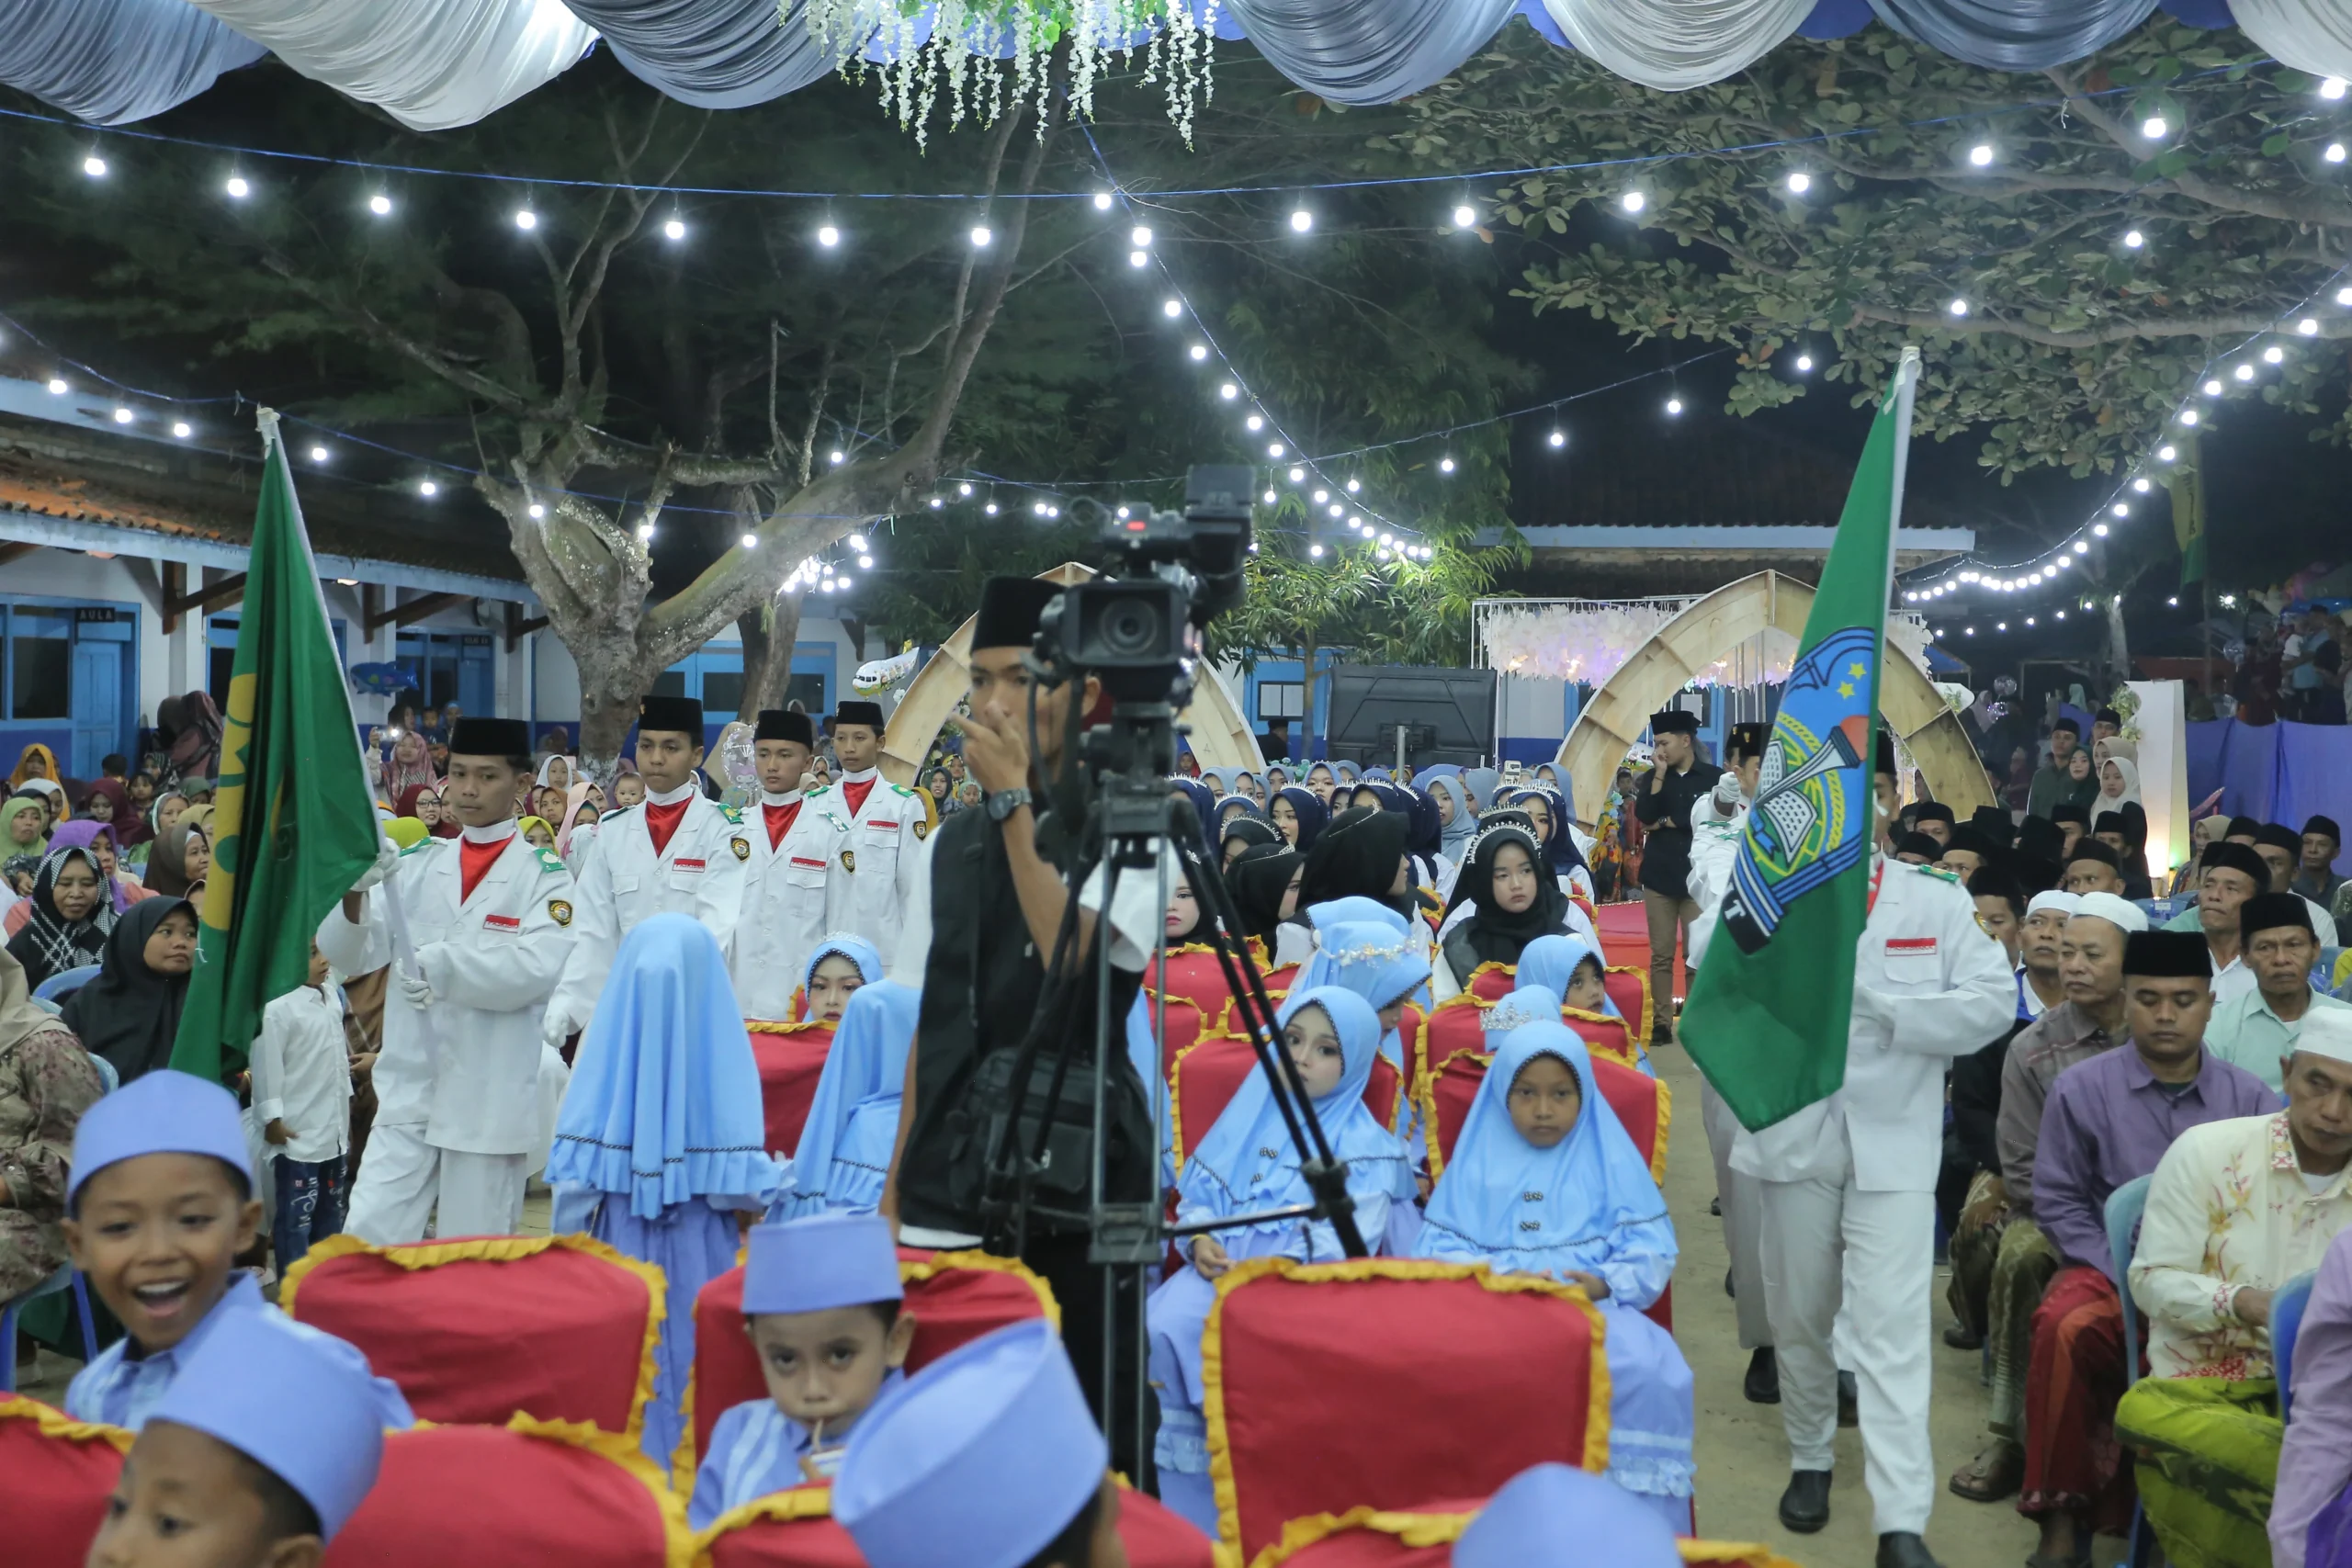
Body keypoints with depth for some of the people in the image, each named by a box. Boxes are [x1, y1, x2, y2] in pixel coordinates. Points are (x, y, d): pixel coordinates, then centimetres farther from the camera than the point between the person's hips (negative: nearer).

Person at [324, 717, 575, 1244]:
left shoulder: (545, 875, -3)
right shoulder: (418, 864, 7)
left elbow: (536, 968, -17)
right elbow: (348, 955, 0)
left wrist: (439, 965, -27)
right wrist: (355, 890, -20)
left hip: (490, 1097, -3)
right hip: (409, 1090, 3)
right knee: (365, 1241, -1)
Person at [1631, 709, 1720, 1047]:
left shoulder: (1713, 777, -1)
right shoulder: (1653, 777, 9)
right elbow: (1644, 816, -5)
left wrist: (1666, 822, -3)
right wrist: (1660, 775, -10)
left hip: (1696, 877, -3)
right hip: (1659, 876, 3)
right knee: (1661, 955, 2)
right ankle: (1662, 1021, 5)